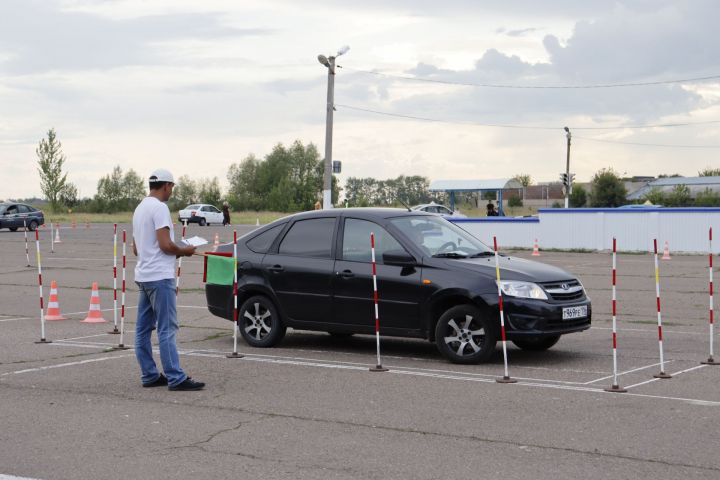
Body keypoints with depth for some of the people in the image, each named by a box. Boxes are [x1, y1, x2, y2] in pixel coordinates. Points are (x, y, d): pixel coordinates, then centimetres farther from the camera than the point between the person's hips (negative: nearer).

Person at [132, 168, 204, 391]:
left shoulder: (140, 208, 17)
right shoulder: (159, 207, -13)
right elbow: (165, 245, -21)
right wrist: (185, 251, -2)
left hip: (143, 276, 10)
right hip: (159, 276, -10)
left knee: (143, 329, 10)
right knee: (167, 329, -10)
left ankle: (149, 376, 15)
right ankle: (176, 378, -10)